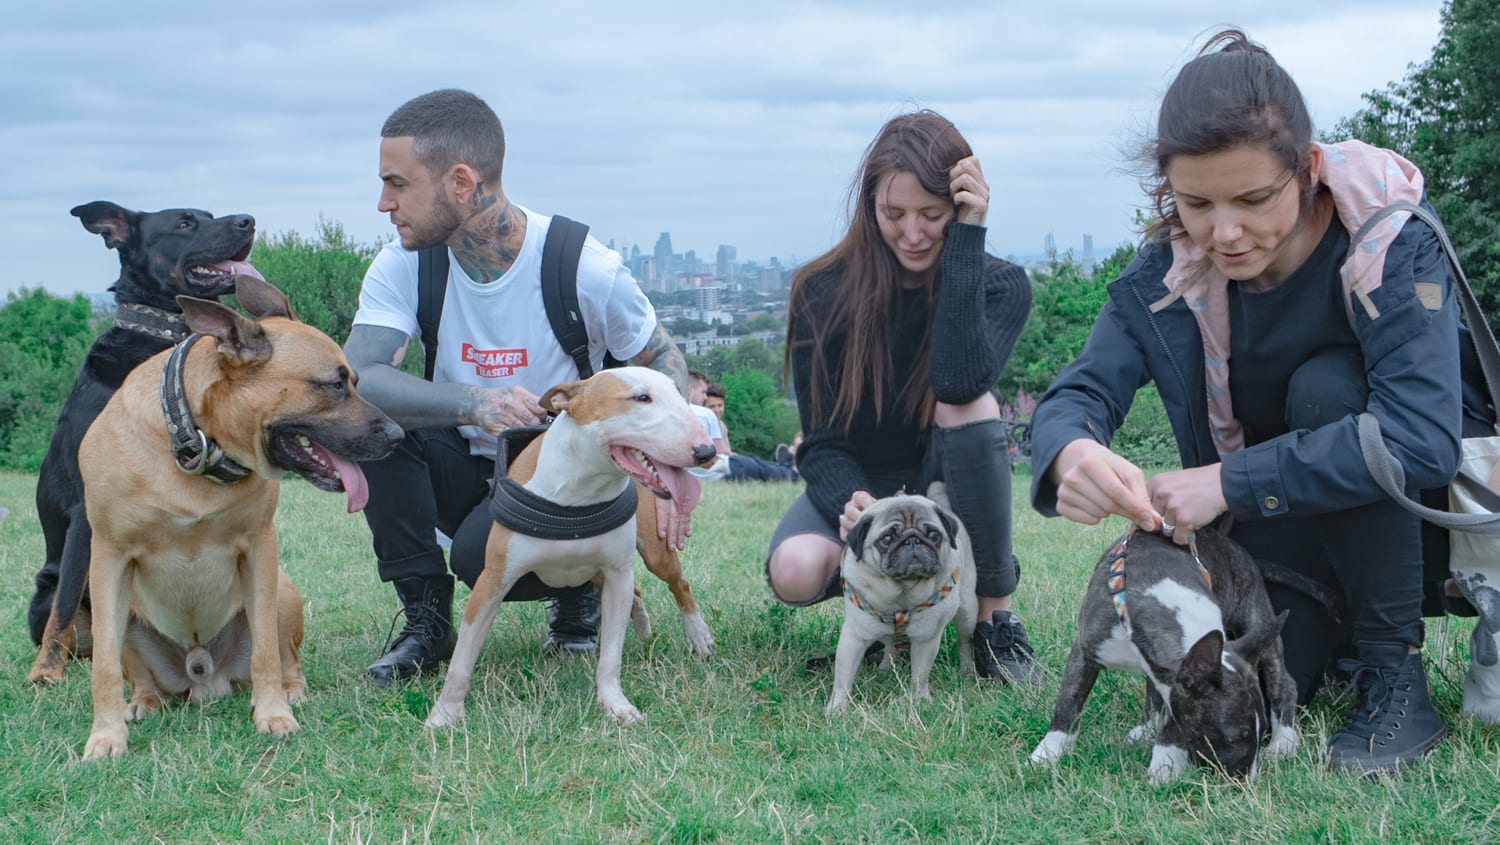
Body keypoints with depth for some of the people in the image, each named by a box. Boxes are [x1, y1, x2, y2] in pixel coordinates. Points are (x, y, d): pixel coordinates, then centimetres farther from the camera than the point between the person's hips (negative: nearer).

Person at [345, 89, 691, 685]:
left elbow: (661, 361, -3)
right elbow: (354, 378, -28)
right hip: (464, 468, 3)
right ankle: (425, 618, -13)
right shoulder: (404, 266, -12)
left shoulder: (585, 269, -18)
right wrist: (473, 403, -45)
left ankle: (579, 588, 3)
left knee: (482, 554, -34)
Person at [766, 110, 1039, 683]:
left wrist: (966, 237, -33)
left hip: (945, 486, 0)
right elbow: (822, 442, -12)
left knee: (971, 405, -34)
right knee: (796, 573, -32)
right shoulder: (822, 291, -14)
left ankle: (995, 618, -16)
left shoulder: (1000, 286, -14)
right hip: (857, 485, 0)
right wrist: (850, 504, -35)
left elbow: (959, 383, -37)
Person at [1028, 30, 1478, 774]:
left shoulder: (1390, 239, -26)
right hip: (1270, 532, 3)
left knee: (1326, 385, -30)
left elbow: (1423, 437, -38)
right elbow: (1075, 396, -21)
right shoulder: (1166, 269, -14)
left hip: (1409, 518, -3)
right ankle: (1333, 627, 19)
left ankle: (1394, 673, -17)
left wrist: (1230, 481, -40)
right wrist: (1071, 453, -47)